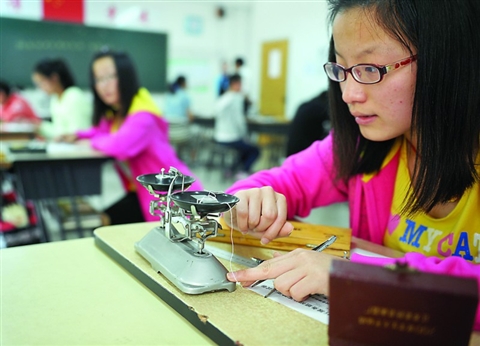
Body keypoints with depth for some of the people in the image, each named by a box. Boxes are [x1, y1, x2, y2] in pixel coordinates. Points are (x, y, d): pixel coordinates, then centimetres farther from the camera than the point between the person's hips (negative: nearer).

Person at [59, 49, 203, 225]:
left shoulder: (143, 115, -25)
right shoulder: (112, 114, 4)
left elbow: (121, 145, -43)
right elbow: (102, 131, 26)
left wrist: (94, 142, -20)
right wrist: (78, 135, 4)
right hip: (144, 192, 9)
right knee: (105, 223, 7)